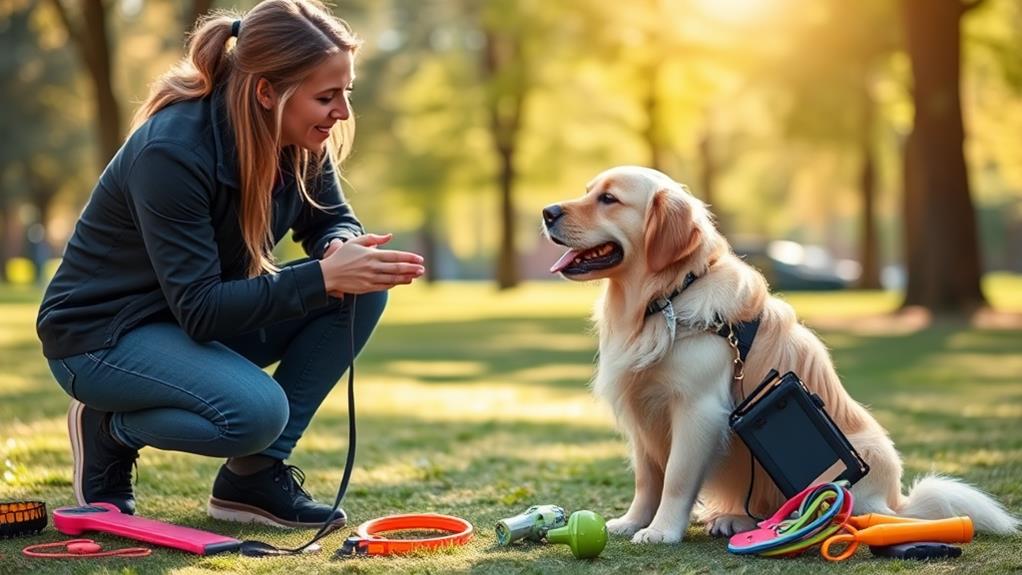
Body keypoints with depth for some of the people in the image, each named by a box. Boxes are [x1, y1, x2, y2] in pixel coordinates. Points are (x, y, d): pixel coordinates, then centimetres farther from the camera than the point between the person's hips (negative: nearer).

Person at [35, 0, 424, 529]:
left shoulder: (300, 143, -9)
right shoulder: (170, 152, -29)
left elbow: (335, 222, 4)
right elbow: (199, 310, -30)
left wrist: (343, 249, -22)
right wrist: (323, 276, -37)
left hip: (203, 315, 8)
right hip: (100, 333, -7)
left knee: (361, 286, -13)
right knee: (256, 410, -34)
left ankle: (256, 474, -5)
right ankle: (110, 428, -2)